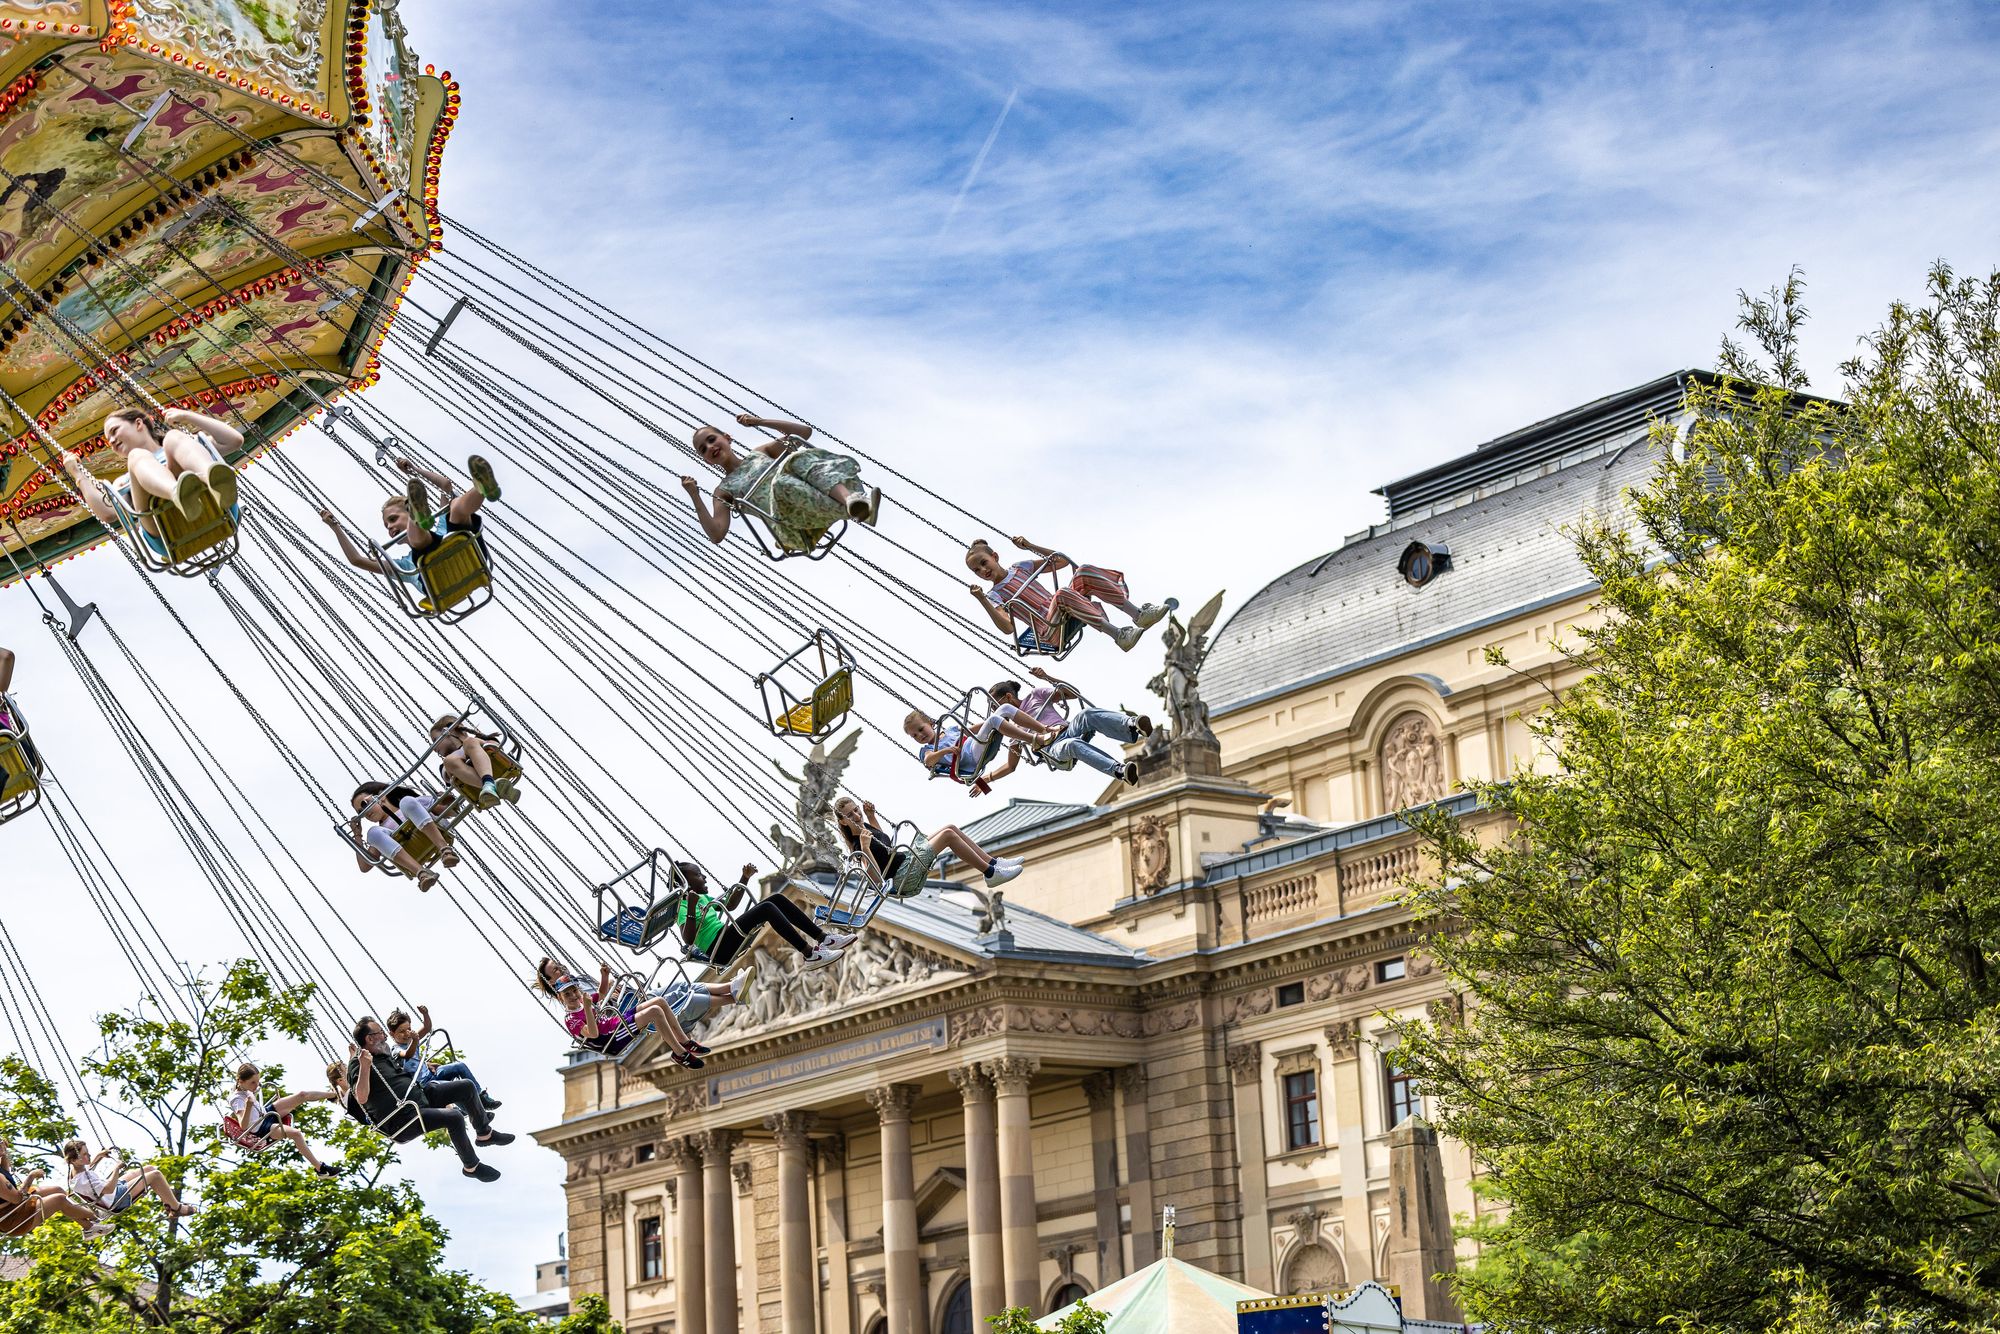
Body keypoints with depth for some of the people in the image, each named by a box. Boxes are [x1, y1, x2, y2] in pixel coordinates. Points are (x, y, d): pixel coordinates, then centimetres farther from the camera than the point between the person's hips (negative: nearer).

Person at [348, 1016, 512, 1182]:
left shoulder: (383, 1053, 11)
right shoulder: (357, 1064, -17)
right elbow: (361, 1098, -34)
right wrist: (364, 1067, -43)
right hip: (403, 1119, -10)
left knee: (466, 1086, 5)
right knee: (454, 1117, -29)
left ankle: (485, 1134, 22)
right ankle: (471, 1167, -10)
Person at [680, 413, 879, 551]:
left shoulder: (760, 453, 33)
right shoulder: (724, 491, 25)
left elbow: (804, 431, 26)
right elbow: (717, 534, 10)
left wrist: (759, 422, 21)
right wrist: (695, 497, 2)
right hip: (793, 529, -3)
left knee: (801, 459, -28)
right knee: (782, 483, -37)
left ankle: (850, 497, -53)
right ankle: (857, 511, -50)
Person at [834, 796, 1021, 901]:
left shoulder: (864, 827, 8)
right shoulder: (857, 846, -20)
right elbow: (876, 878, -31)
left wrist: (871, 816, 19)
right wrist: (865, 848, -40)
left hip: (907, 861, 10)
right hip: (903, 879, -10)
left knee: (951, 828, 2)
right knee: (948, 835, -18)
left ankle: (993, 862, 3)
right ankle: (991, 874, -12)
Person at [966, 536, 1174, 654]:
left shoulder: (1018, 567, 21)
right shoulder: (994, 595, 6)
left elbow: (1062, 561, 21)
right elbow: (1007, 628, -13)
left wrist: (1030, 547, 13)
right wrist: (982, 601, -23)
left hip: (1066, 615, 6)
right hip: (1049, 630, -6)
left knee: (1085, 571, -16)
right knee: (1062, 594, -36)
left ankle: (1138, 614, -24)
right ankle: (1118, 635, -44)